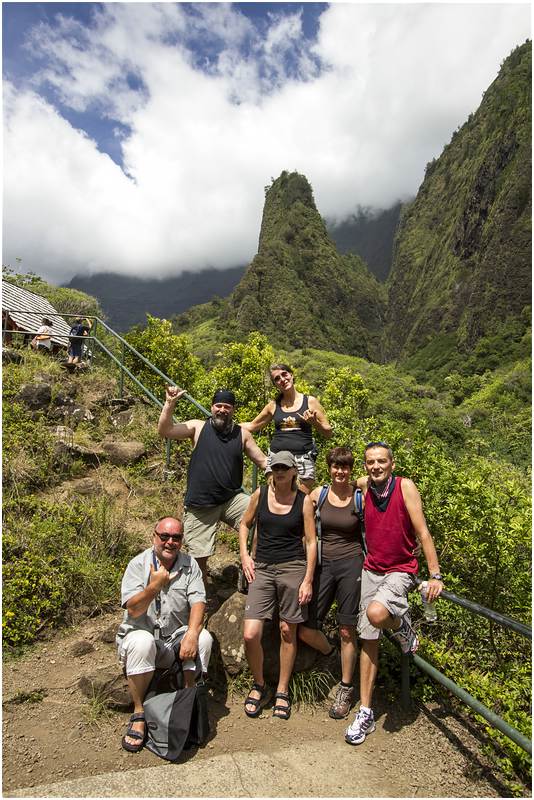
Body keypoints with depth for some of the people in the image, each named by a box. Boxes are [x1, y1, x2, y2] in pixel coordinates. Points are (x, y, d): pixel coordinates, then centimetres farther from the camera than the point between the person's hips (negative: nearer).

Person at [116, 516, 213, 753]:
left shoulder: (190, 565, -1)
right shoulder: (138, 564, -9)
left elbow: (198, 602, -10)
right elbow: (133, 610, -17)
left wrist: (191, 634, -28)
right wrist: (154, 586, -33)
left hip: (175, 639, 2)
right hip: (141, 634, -2)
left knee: (203, 638, -25)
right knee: (143, 642, -35)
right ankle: (138, 714, -18)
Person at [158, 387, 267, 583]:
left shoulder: (242, 434, 5)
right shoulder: (198, 427, -1)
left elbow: (262, 461, 9)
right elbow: (164, 430, -10)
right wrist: (170, 404, -21)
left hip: (232, 499, 2)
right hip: (199, 506, -1)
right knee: (199, 558, 6)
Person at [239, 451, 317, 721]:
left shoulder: (304, 500, -3)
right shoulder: (260, 494, 2)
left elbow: (311, 542, 0)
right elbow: (244, 524, 16)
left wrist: (308, 580, -4)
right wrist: (244, 554, 3)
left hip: (293, 567, -1)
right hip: (262, 568, 2)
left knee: (288, 631, 9)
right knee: (250, 634, -6)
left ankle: (282, 691, 29)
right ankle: (259, 685, 21)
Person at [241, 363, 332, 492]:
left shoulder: (310, 401, 6)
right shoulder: (273, 405, 11)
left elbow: (328, 433, 9)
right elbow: (252, 426, 22)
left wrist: (314, 422, -9)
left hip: (304, 458, -2)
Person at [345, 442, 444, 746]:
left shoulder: (405, 486, -13)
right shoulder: (364, 487, -1)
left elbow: (422, 532, -14)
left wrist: (435, 574, -16)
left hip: (400, 571, -4)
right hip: (371, 569, 5)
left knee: (376, 613, -32)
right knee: (368, 640, 7)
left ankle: (403, 625, 4)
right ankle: (366, 713, 20)